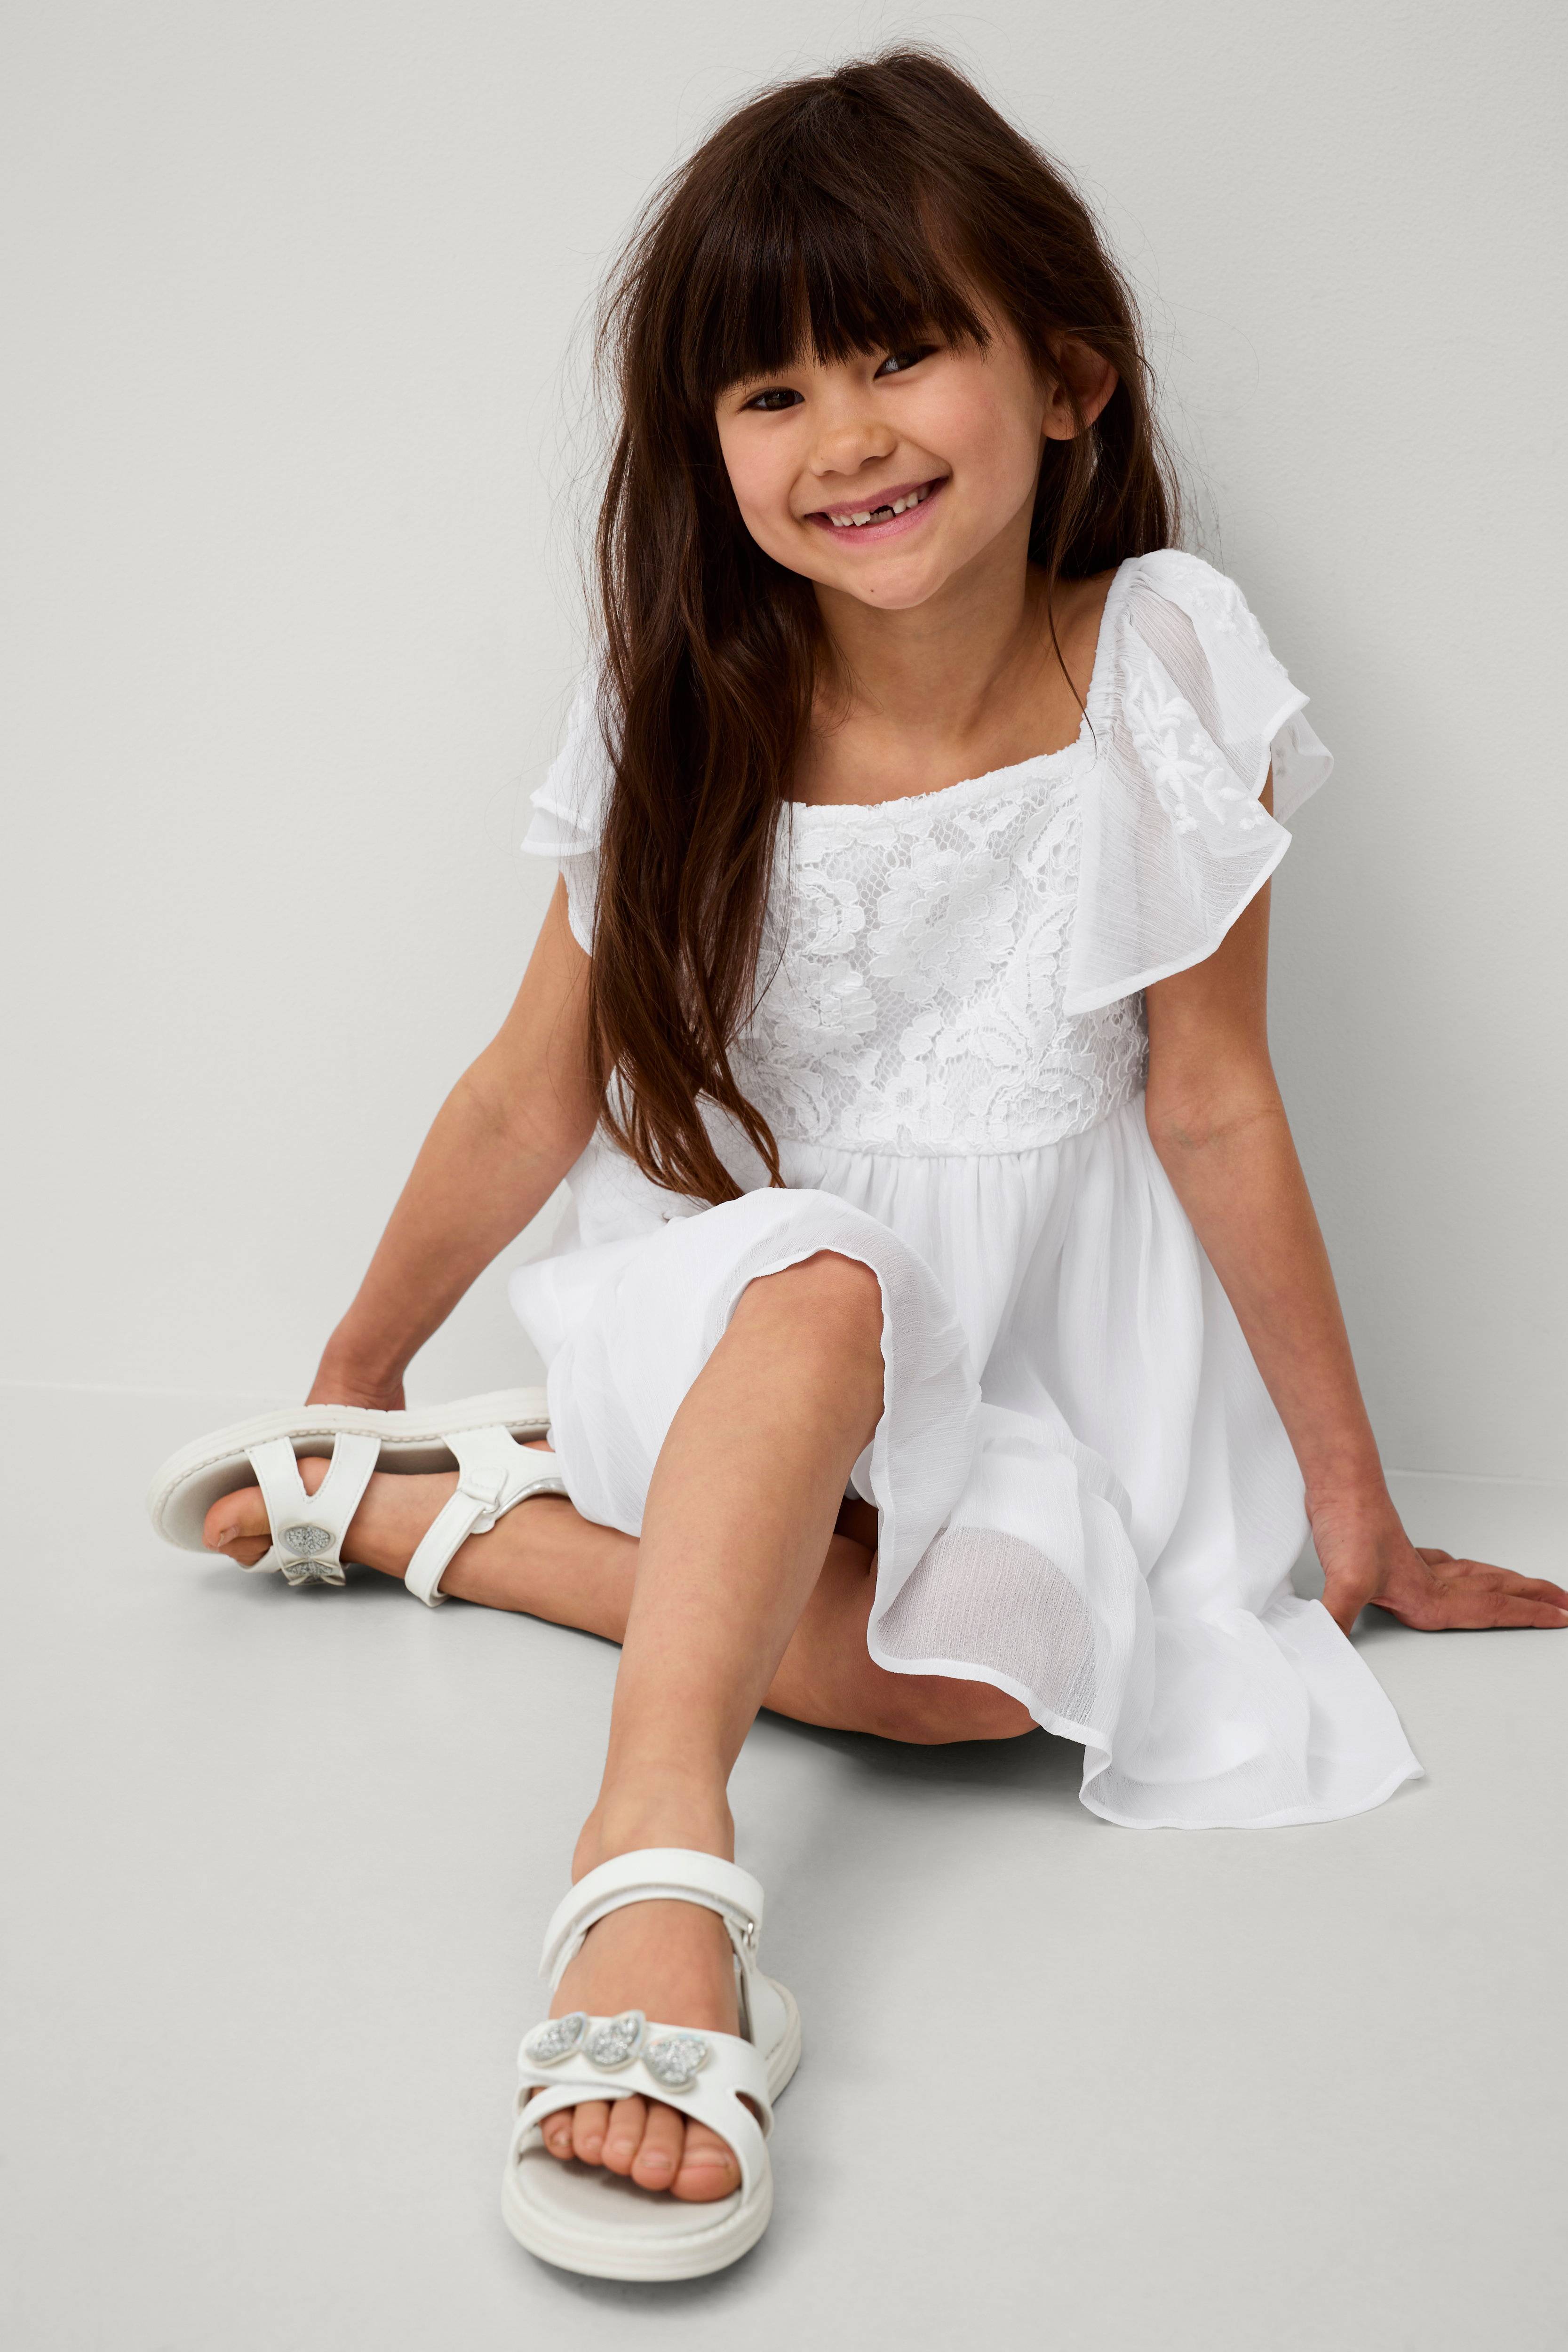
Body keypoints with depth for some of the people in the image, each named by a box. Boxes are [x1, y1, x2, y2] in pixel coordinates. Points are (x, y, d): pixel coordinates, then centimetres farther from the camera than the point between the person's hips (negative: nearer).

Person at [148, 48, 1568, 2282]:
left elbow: (1213, 1106, -6)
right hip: (731, 1320, 0)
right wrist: (355, 1365, 12)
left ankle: (446, 1521, -17)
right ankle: (657, 1858, -43)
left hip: (1021, 1351, 1)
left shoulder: (1158, 677, -11)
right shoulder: (685, 721, -9)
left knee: (982, 1673, -30)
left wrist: (1352, 1502, -1)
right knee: (831, 1290, -36)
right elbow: (534, 1096, 1)